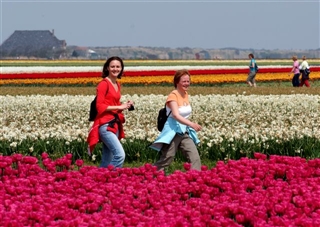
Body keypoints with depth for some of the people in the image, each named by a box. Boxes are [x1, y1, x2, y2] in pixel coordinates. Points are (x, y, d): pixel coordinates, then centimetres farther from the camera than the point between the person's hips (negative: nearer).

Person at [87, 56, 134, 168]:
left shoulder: (117, 84, 16)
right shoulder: (104, 84, -8)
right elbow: (100, 107, -13)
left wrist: (125, 105, 3)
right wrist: (119, 107, -15)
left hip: (114, 124, 9)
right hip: (105, 125, -9)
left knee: (107, 160, 10)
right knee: (120, 155, -21)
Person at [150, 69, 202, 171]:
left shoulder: (185, 94, 8)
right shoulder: (173, 96, -16)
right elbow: (176, 115, -30)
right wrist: (191, 124, -42)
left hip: (185, 132, 7)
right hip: (173, 132, -7)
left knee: (195, 158, -5)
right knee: (165, 160, -2)